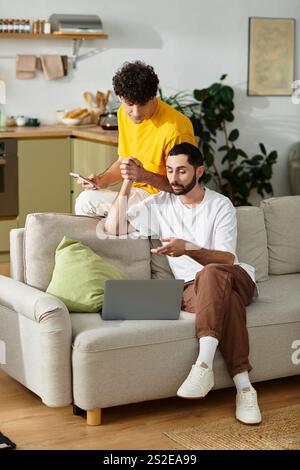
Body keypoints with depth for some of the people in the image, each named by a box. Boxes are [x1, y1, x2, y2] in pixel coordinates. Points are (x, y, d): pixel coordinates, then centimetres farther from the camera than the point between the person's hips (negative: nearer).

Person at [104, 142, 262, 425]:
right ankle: (243, 387, -42)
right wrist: (127, 184, -5)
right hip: (193, 288, 1)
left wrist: (187, 248, -27)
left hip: (237, 279, -1)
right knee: (224, 300, -37)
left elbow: (228, 259, -10)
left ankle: (203, 366, -49)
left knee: (211, 275, -39)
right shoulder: (159, 205, 11)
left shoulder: (220, 205, 3)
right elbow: (113, 228, 0)